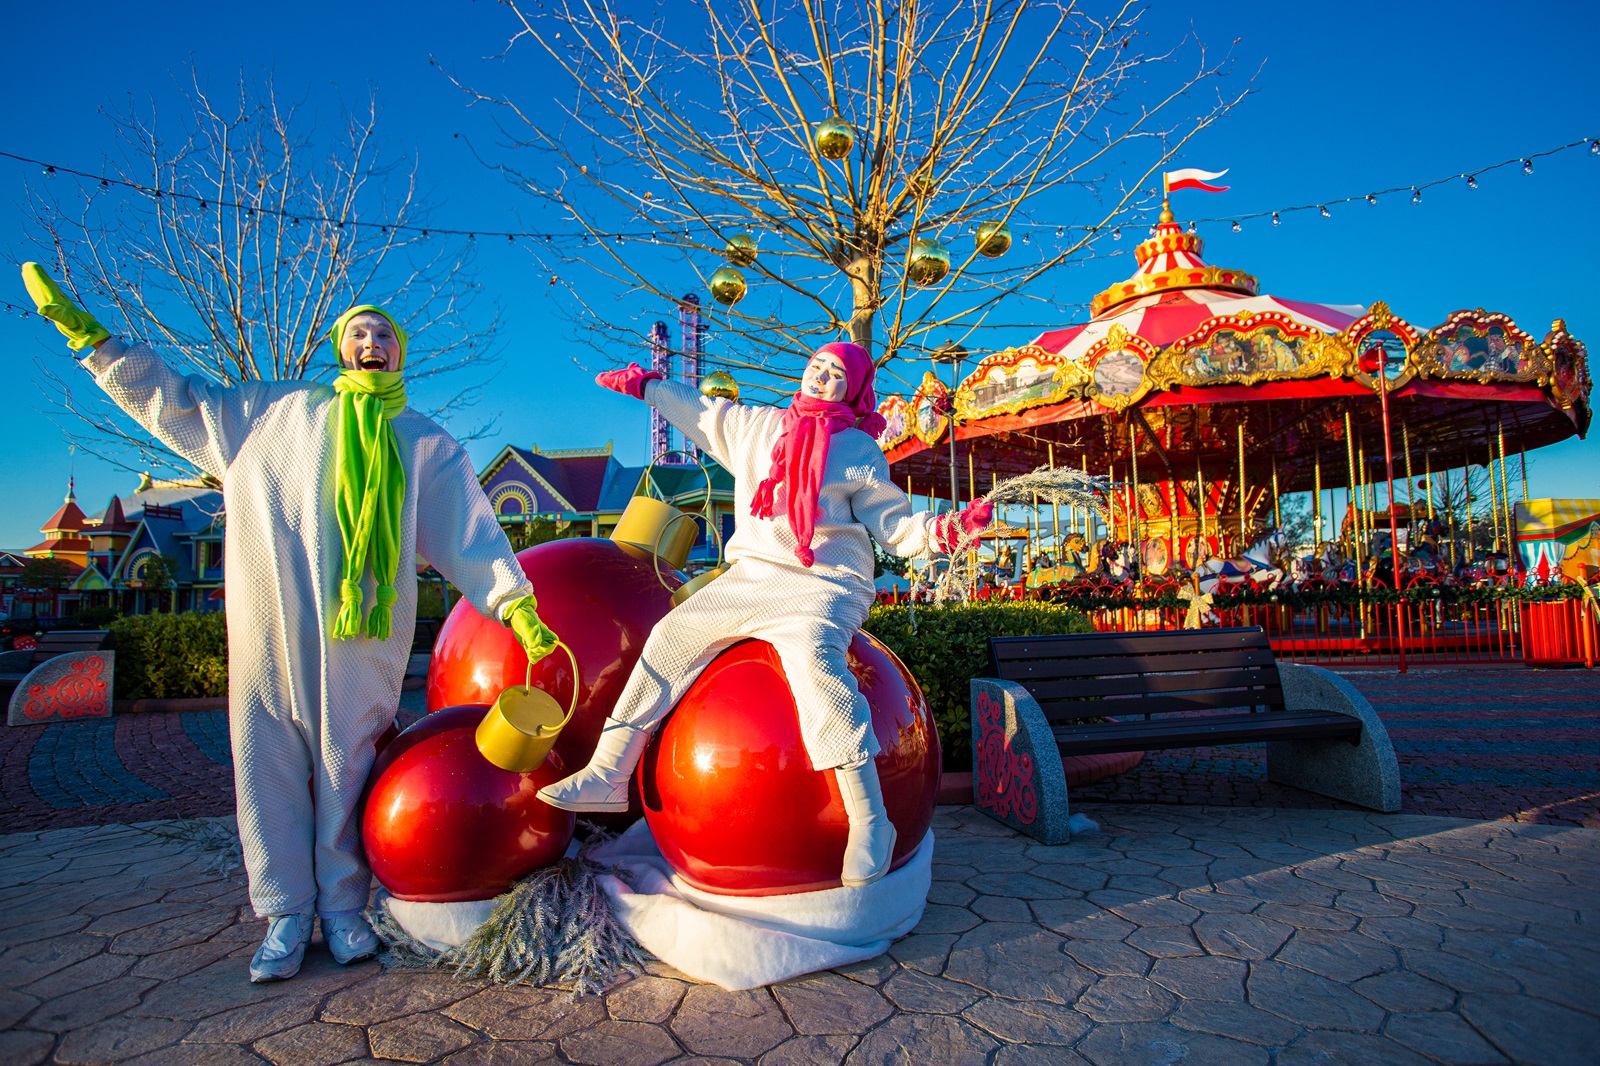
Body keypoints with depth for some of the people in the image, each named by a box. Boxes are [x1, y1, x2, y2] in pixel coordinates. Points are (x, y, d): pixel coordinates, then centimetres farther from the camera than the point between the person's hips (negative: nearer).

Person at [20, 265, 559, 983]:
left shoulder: (427, 444, 15)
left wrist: (516, 603, -6)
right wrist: (93, 338, 19)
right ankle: (285, 912, 12)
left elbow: (471, 533, 6)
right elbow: (175, 402, 25)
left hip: (366, 622, -1)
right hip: (272, 617, 2)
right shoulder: (276, 410, 20)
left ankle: (342, 906, 13)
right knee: (268, 754, 2)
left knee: (348, 756, 1)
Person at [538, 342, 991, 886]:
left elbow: (895, 526, 1)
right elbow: (699, 411, 31)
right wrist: (646, 385, 33)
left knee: (811, 654, -35)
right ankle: (608, 775, 7)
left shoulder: (860, 451, 4)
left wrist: (944, 529, -16)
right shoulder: (753, 426, 16)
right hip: (749, 576, 6)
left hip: (823, 584, -6)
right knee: (673, 635, -4)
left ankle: (869, 823, -34)